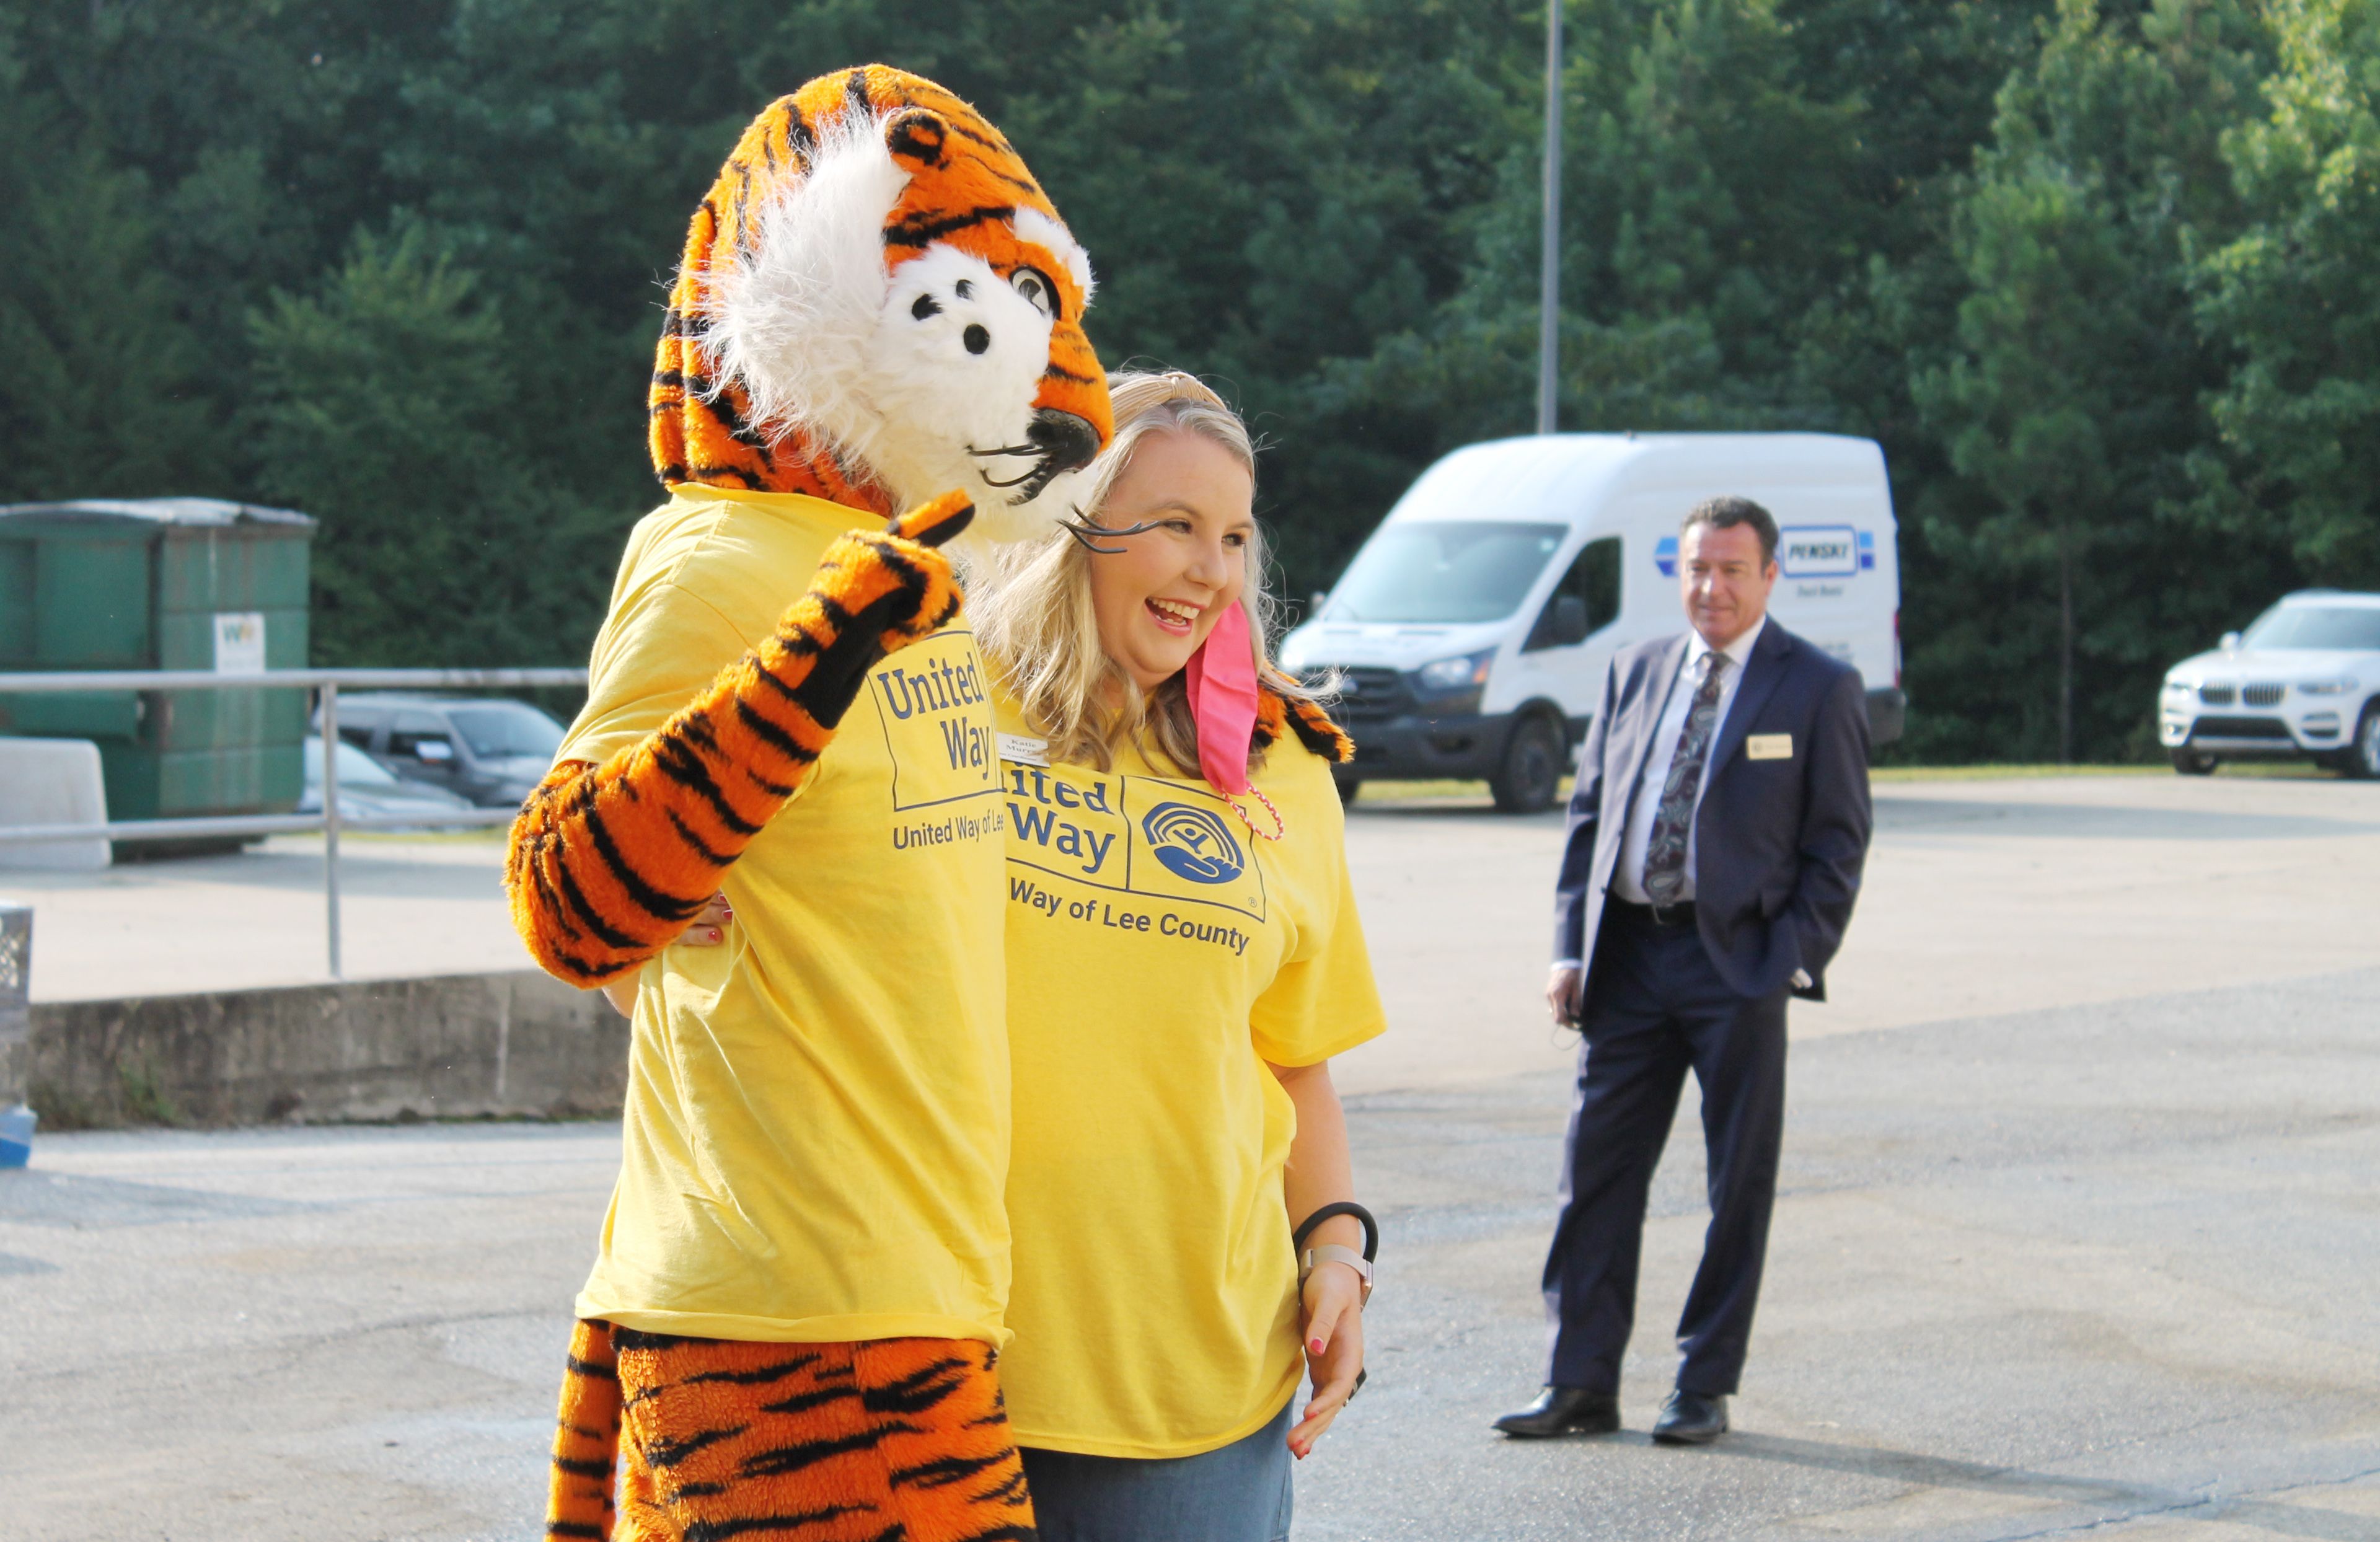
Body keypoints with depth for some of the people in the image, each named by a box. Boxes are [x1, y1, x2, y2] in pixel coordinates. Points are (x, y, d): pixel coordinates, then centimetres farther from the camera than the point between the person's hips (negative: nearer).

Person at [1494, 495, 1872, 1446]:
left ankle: (1705, 1388, 13)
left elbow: (1838, 843, -2)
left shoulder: (1819, 689, 0)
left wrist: (1794, 961, -11)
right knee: (1598, 1169, 3)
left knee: (1738, 1184, 3)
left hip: (1739, 960, -4)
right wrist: (1573, 946, 5)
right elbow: (1589, 812, 14)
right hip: (1627, 953, 4)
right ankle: (1582, 1384, 8)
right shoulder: (1635, 672, 12)